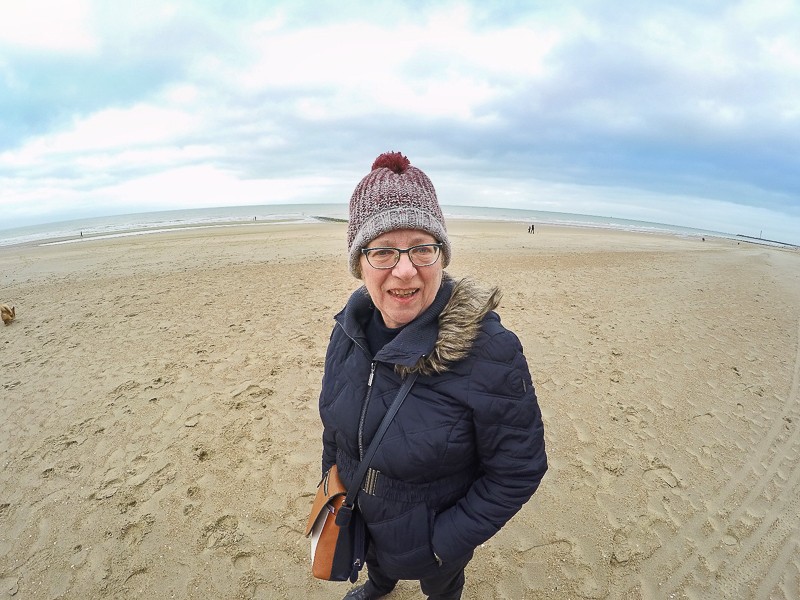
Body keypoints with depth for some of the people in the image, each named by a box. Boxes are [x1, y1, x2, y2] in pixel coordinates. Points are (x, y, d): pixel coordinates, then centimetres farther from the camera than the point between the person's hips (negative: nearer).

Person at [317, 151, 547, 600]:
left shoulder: (490, 352, -35)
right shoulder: (350, 328, -17)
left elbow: (518, 470, -24)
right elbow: (335, 417, 0)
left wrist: (445, 541, -20)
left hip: (429, 539, -5)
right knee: (374, 562, 38)